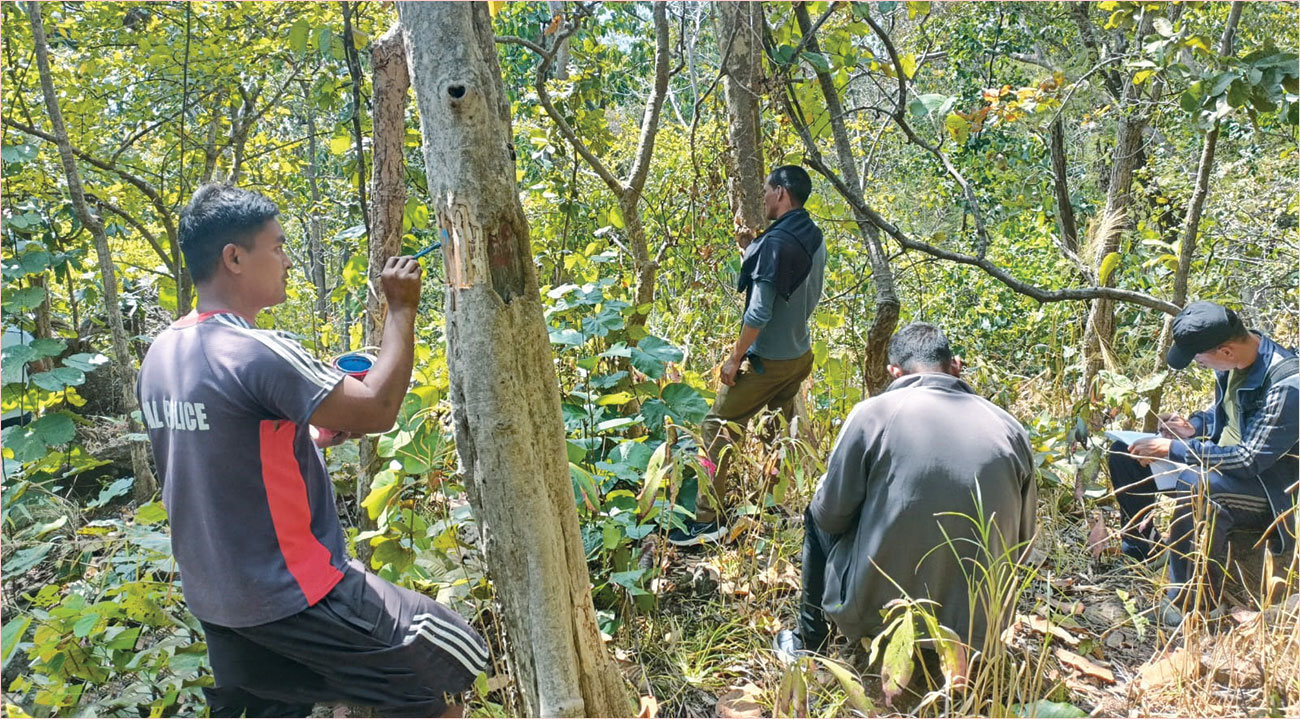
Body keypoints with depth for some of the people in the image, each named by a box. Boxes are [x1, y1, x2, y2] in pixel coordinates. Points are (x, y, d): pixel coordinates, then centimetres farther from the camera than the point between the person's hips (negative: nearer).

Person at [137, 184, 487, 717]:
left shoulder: (161, 354, 4)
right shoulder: (258, 353, -24)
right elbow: (377, 412, -20)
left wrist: (316, 424, 11)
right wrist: (401, 310, -12)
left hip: (214, 598, 9)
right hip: (292, 595, -9)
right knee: (444, 658, 3)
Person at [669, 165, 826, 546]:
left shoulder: (777, 241, -23)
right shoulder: (814, 237, 6)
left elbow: (759, 311, -24)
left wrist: (735, 357, -14)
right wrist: (748, 250, 15)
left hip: (767, 360, -9)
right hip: (800, 354, 9)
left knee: (717, 428, -1)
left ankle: (708, 520, 2)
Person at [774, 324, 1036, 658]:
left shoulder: (874, 413, -12)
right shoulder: (1011, 430, -3)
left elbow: (831, 514, -5)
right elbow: (1021, 541, 6)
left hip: (879, 611, -3)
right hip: (976, 628, 4)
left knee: (816, 518, 23)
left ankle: (809, 643, 31)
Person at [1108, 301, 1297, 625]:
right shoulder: (1232, 362, -5)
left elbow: (1250, 459, -30)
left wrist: (1171, 449, -28)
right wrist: (1193, 426, -5)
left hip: (1270, 486, -8)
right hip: (1220, 460, 9)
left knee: (1194, 485, -39)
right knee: (1125, 452, 2)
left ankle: (1188, 602, -22)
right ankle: (1142, 546, 15)